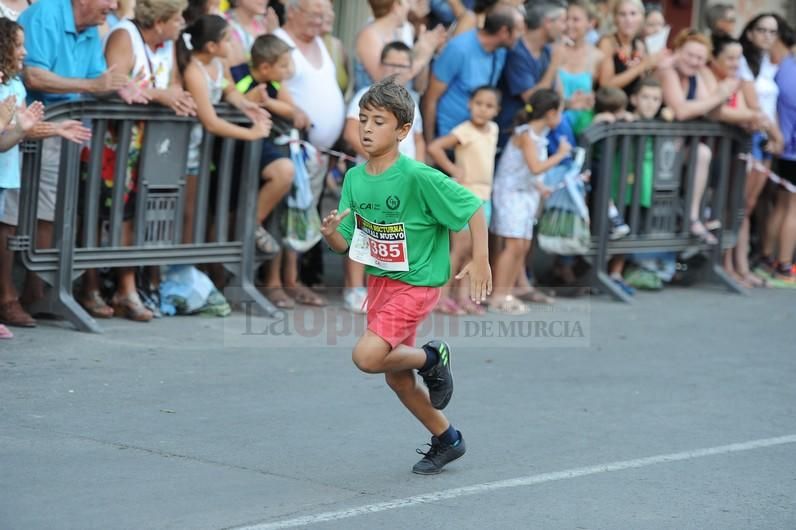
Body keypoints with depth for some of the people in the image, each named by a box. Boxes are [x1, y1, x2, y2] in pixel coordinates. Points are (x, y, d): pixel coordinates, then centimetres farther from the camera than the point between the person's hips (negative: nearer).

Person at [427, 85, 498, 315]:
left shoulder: (493, 129, 8)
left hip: (484, 196, 7)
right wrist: (453, 169, -18)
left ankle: (462, 295, 14)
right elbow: (434, 147, -24)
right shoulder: (464, 131, -15)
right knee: (461, 248, -7)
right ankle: (442, 296, -1)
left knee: (475, 250, 8)